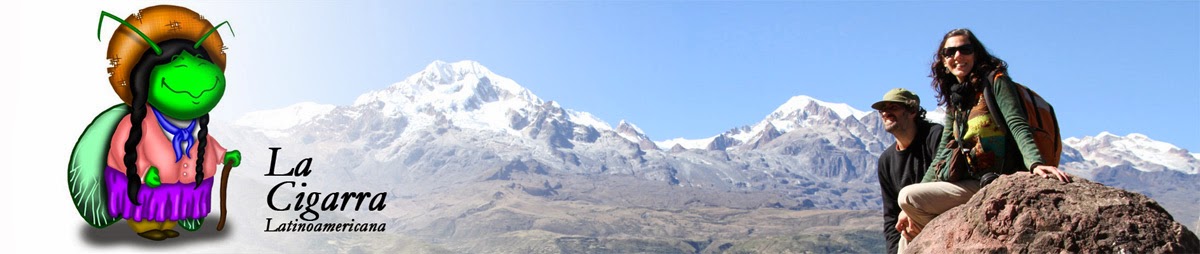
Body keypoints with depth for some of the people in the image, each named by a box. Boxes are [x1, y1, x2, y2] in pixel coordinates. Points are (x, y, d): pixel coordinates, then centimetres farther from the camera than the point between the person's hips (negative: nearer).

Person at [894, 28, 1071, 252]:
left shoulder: (994, 81, -3)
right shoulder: (955, 100, 17)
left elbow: (1017, 125, -17)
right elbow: (943, 153, 14)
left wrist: (1036, 163, -38)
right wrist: (911, 210, 8)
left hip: (990, 184, -8)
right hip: (967, 182, 8)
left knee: (907, 196, -17)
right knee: (910, 227, 8)